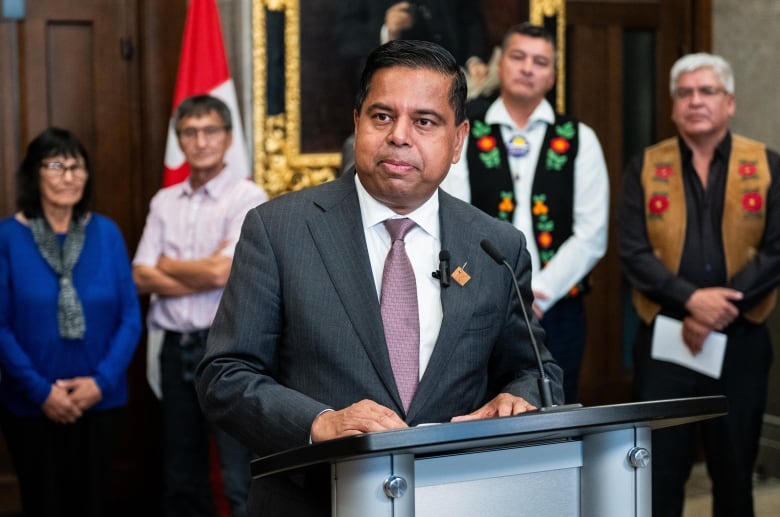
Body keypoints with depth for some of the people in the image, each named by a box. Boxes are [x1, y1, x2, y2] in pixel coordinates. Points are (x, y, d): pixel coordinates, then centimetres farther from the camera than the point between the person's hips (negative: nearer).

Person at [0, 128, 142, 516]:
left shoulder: (106, 233, 2)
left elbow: (130, 316, 1)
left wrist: (103, 380, -11)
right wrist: (41, 390, -15)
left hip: (100, 401, 2)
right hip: (31, 406, -2)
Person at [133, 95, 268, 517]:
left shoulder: (247, 198, -5)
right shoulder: (164, 202, 12)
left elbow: (220, 270, -15)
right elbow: (142, 277, 3)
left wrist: (168, 265, 1)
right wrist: (201, 279, -9)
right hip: (176, 346, 6)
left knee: (241, 481, -8)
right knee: (182, 478, 14)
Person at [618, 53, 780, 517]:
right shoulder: (645, 168, 3)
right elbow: (634, 253, -5)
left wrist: (720, 309, -15)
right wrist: (691, 299, -18)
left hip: (741, 339, 0)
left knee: (734, 468, 10)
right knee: (660, 469, 4)